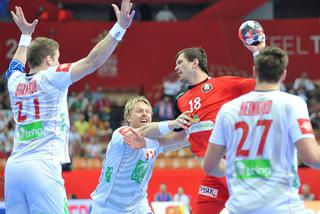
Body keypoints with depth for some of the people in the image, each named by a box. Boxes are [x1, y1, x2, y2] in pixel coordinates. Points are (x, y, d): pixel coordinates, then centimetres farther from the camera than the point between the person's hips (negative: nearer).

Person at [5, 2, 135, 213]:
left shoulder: (15, 82, 16)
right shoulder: (50, 78, -1)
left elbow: (17, 64, 42)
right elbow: (93, 61, -7)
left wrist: (26, 35, 55)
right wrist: (119, 28, -6)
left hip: (14, 166, 7)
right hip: (43, 167, -7)